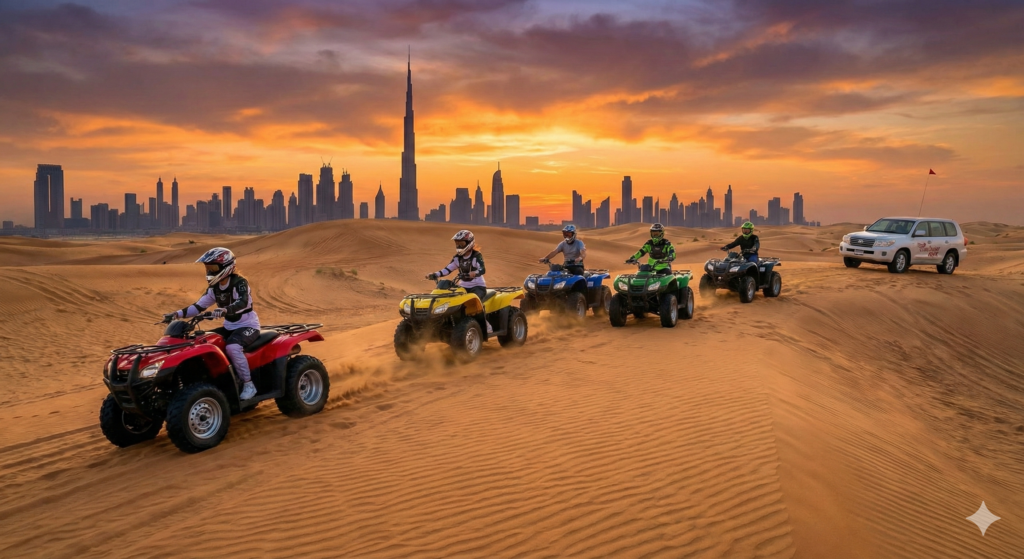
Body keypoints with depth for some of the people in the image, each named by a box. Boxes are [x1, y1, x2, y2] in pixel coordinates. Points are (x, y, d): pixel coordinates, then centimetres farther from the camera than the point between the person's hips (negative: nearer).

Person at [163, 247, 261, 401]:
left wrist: (225, 310, -55)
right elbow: (199, 306, 8)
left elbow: (242, 302, -36)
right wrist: (178, 314, -6)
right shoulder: (214, 288, 7)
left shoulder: (240, 283, -17)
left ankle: (248, 384, -23)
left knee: (232, 347, -34)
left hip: (248, 326, -8)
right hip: (229, 327, 8)